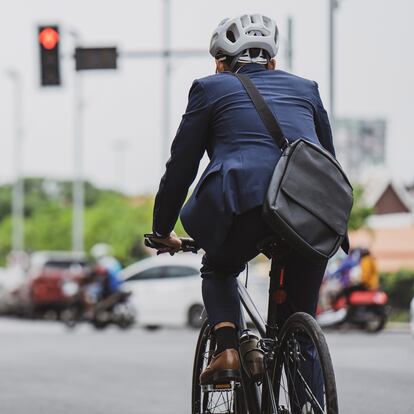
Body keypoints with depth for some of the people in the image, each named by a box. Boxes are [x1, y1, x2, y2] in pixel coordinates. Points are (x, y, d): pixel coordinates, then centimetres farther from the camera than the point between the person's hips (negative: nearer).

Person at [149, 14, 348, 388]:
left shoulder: (211, 88, 20)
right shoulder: (305, 89, 29)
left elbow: (180, 166, 20)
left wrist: (162, 231, 30)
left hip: (246, 203, -2)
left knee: (219, 269, 28)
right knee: (300, 308, 20)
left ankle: (227, 348, 4)